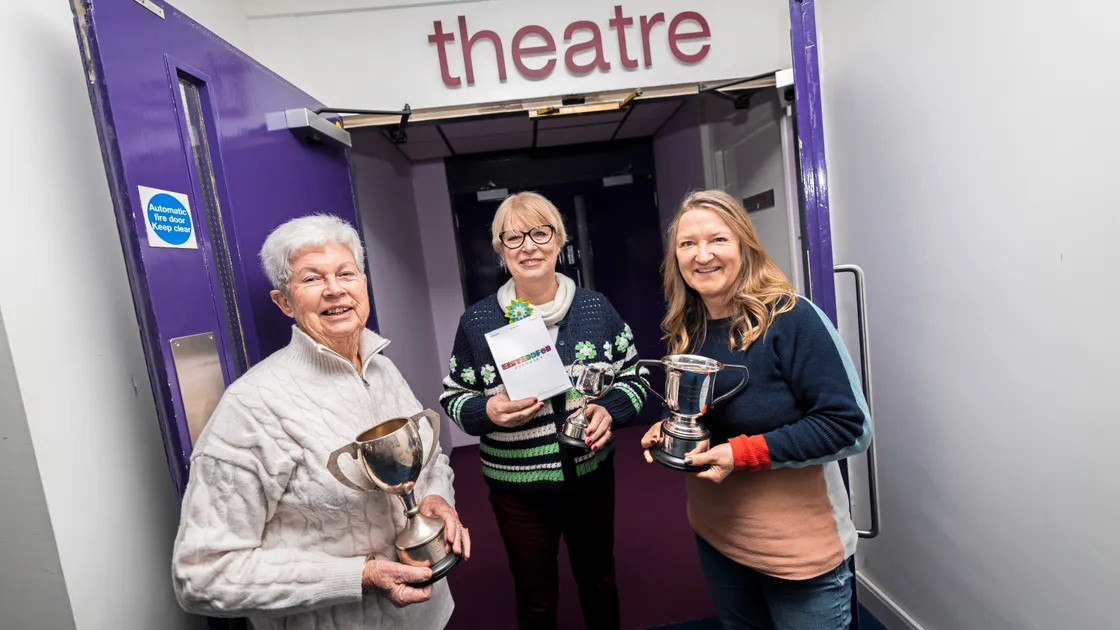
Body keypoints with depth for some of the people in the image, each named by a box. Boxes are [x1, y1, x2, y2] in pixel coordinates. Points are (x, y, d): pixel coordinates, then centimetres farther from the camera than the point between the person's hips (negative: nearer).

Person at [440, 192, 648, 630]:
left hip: (592, 477, 2)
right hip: (517, 489, -1)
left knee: (599, 581, 25)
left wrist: (609, 410, -18)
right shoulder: (477, 322, -10)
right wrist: (487, 412, -21)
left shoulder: (595, 307, -7)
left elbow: (634, 375, 2)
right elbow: (453, 397, -1)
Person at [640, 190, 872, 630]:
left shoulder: (790, 318, -21)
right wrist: (668, 431, -8)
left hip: (799, 547, -6)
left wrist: (744, 453, -25)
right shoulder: (685, 329, -1)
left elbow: (850, 427, -21)